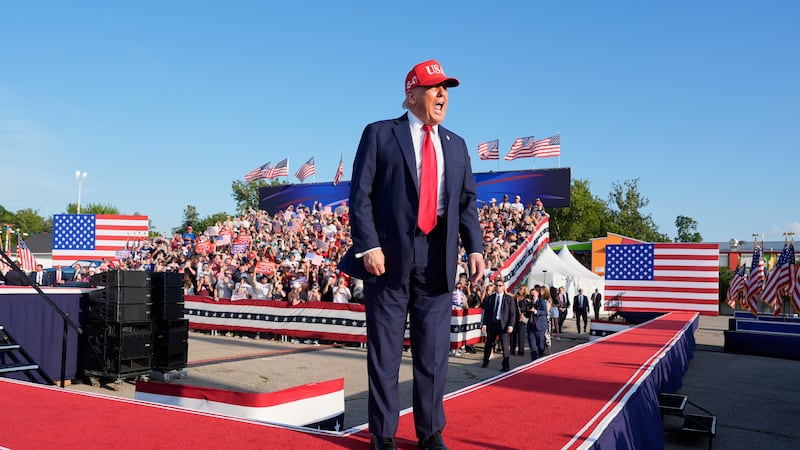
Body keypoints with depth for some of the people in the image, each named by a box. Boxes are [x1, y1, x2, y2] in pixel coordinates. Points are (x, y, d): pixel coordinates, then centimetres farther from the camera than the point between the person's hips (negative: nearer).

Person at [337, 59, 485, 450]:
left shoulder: (456, 146, 16)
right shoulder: (380, 134, 3)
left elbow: (467, 203, 14)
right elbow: (360, 195, -3)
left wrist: (474, 246, -1)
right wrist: (369, 246, -14)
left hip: (437, 260, 4)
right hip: (390, 256, -3)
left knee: (434, 352, 8)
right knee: (384, 351, 5)